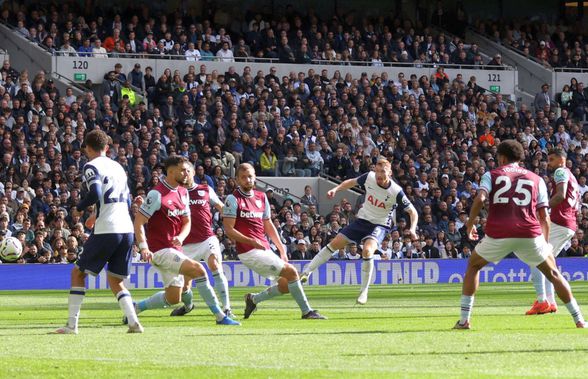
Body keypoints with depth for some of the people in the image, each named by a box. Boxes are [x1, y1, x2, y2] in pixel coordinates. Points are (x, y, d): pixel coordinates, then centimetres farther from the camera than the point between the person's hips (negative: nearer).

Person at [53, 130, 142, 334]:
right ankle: (134, 322, -4)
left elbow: (95, 194, -17)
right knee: (116, 282, 15)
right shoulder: (118, 167, 20)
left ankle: (72, 324, 4)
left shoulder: (91, 166, -2)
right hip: (127, 230, 6)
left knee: (78, 273, 9)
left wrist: (79, 208, 1)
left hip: (106, 232, -6)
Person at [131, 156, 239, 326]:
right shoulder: (157, 194, -15)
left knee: (173, 298, 12)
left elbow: (187, 222, 16)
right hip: (160, 250, -9)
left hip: (174, 250, 9)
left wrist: (180, 237, -7)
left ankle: (135, 308, 29)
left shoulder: (183, 192, 11)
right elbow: (138, 222, -16)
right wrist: (143, 247, -27)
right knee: (198, 269, -23)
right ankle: (220, 316, -19)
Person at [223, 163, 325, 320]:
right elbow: (228, 229, -12)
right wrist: (251, 241, -22)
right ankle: (307, 311, -6)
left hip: (265, 250, 8)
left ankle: (253, 299, 21)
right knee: (291, 272, -14)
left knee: (286, 285, 6)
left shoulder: (261, 197, 14)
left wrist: (281, 248, 14)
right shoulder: (233, 199, -7)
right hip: (249, 252, -8)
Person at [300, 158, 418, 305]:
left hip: (380, 225, -5)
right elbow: (352, 182, 8)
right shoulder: (369, 177, -13)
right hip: (362, 220, 5)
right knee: (335, 244, 1)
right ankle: (307, 272, 14)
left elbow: (413, 212, -13)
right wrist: (336, 189, -5)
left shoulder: (396, 192, -22)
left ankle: (364, 292, -16)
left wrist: (413, 229, -29)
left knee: (367, 251, -30)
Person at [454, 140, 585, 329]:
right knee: (552, 273, 16)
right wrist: (545, 243, 23)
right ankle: (579, 320, 11)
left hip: (498, 234, -1)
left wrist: (470, 224, 5)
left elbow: (480, 199, -6)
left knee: (473, 266, 22)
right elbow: (544, 216, 13)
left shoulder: (491, 175, 13)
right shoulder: (536, 179, 18)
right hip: (530, 234, 1)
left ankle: (464, 319, 13)